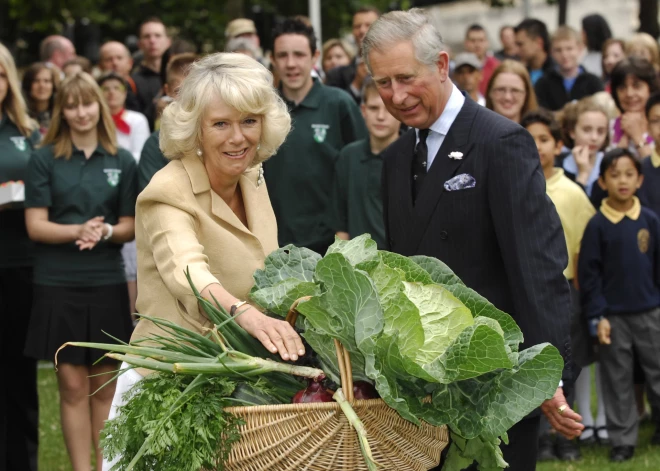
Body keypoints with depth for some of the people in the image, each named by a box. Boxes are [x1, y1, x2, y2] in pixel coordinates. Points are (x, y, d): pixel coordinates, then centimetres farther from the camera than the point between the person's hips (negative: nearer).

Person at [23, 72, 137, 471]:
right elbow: (35, 225, -4)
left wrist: (105, 232, -15)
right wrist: (78, 231, -20)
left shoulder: (122, 161, 6)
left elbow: (131, 226, 6)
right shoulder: (45, 159, 1)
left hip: (108, 283, 1)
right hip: (58, 284, -1)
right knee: (73, 385, 0)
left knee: (106, 386, 5)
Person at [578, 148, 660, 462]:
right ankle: (623, 440, 15)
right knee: (617, 380, 6)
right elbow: (589, 273, -5)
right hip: (613, 316, -1)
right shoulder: (597, 225, -6)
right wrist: (597, 317, -8)